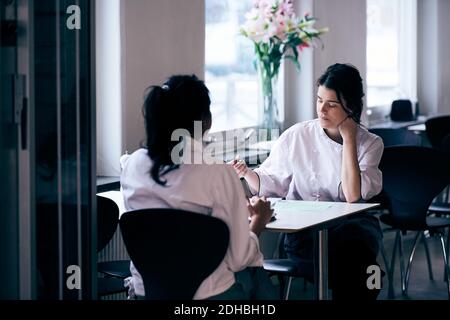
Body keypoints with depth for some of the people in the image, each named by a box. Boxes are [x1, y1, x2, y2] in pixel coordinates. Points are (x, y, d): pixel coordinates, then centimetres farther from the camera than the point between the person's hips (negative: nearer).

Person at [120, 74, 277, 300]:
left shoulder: (132, 165, -6)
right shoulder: (219, 173, -20)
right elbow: (238, 258, -15)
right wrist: (258, 221, 6)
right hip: (207, 294, -4)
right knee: (255, 272, 31)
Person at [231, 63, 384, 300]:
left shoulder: (370, 144, 0)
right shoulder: (296, 136, 1)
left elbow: (353, 196, -16)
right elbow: (270, 183, 8)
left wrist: (348, 138, -13)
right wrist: (246, 173, -13)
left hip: (351, 224, 1)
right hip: (303, 230, -1)